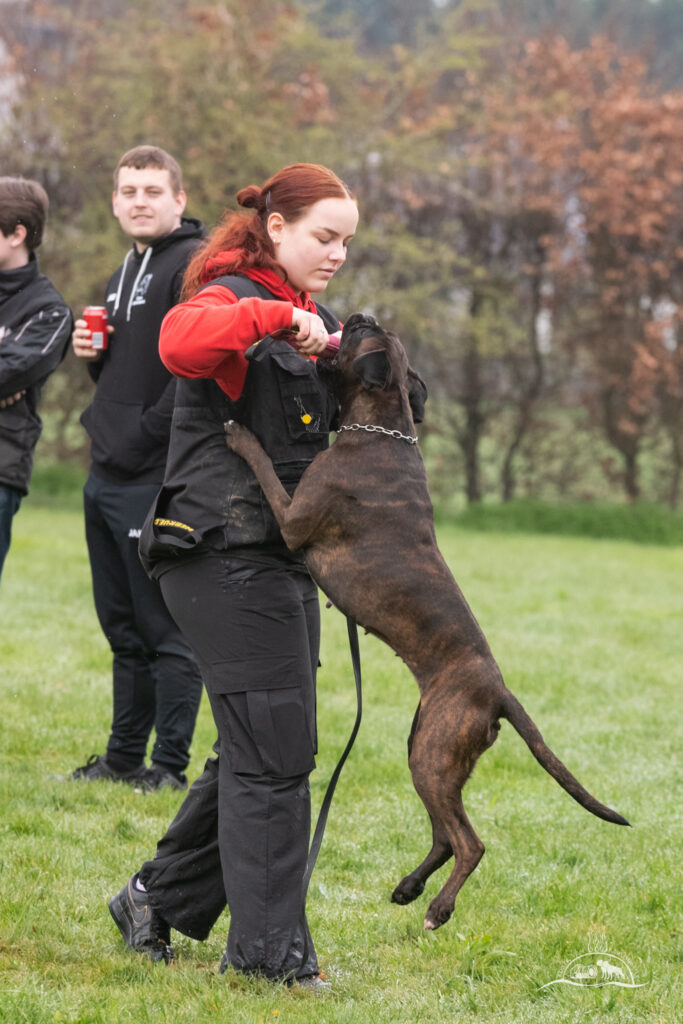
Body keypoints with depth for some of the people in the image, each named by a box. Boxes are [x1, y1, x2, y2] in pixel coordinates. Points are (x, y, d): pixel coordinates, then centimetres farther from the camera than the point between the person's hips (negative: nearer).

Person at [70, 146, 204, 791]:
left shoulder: (196, 267, -11)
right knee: (123, 628, 15)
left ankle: (170, 765, 2)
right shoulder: (123, 275, 19)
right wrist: (92, 354, 6)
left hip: (157, 478, -9)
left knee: (166, 629, -3)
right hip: (106, 476, 9)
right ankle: (124, 757, 23)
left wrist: (145, 432, -18)